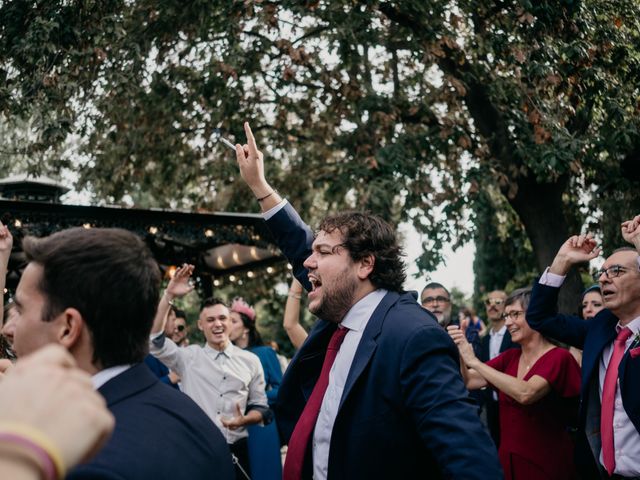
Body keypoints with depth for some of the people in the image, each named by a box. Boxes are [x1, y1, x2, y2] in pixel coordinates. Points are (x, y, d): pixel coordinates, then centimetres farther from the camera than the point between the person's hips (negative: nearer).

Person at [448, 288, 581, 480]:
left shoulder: (559, 358, -14)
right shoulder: (510, 357, 5)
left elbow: (525, 394, -29)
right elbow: (468, 382, 1)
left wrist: (474, 361, -26)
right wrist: (458, 351, -15)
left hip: (546, 463, -6)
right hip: (508, 459, 6)